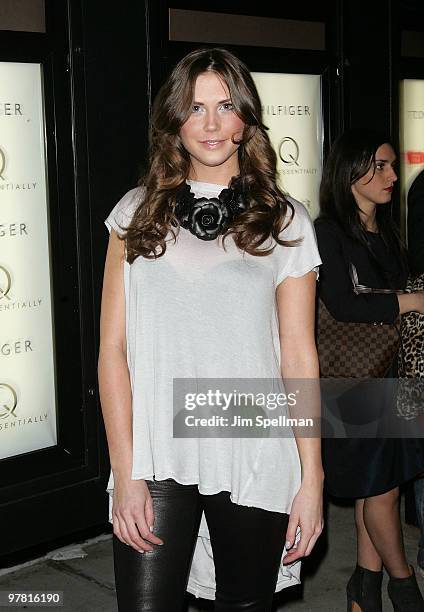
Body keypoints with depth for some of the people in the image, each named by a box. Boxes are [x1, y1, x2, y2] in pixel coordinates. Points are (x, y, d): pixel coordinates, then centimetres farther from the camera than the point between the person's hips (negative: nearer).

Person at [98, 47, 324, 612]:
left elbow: (299, 357, 2)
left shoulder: (284, 222, 4)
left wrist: (312, 478, -2)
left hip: (255, 464, 0)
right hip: (156, 460, 0)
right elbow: (113, 348, 2)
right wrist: (125, 473, -5)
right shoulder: (138, 212, 5)